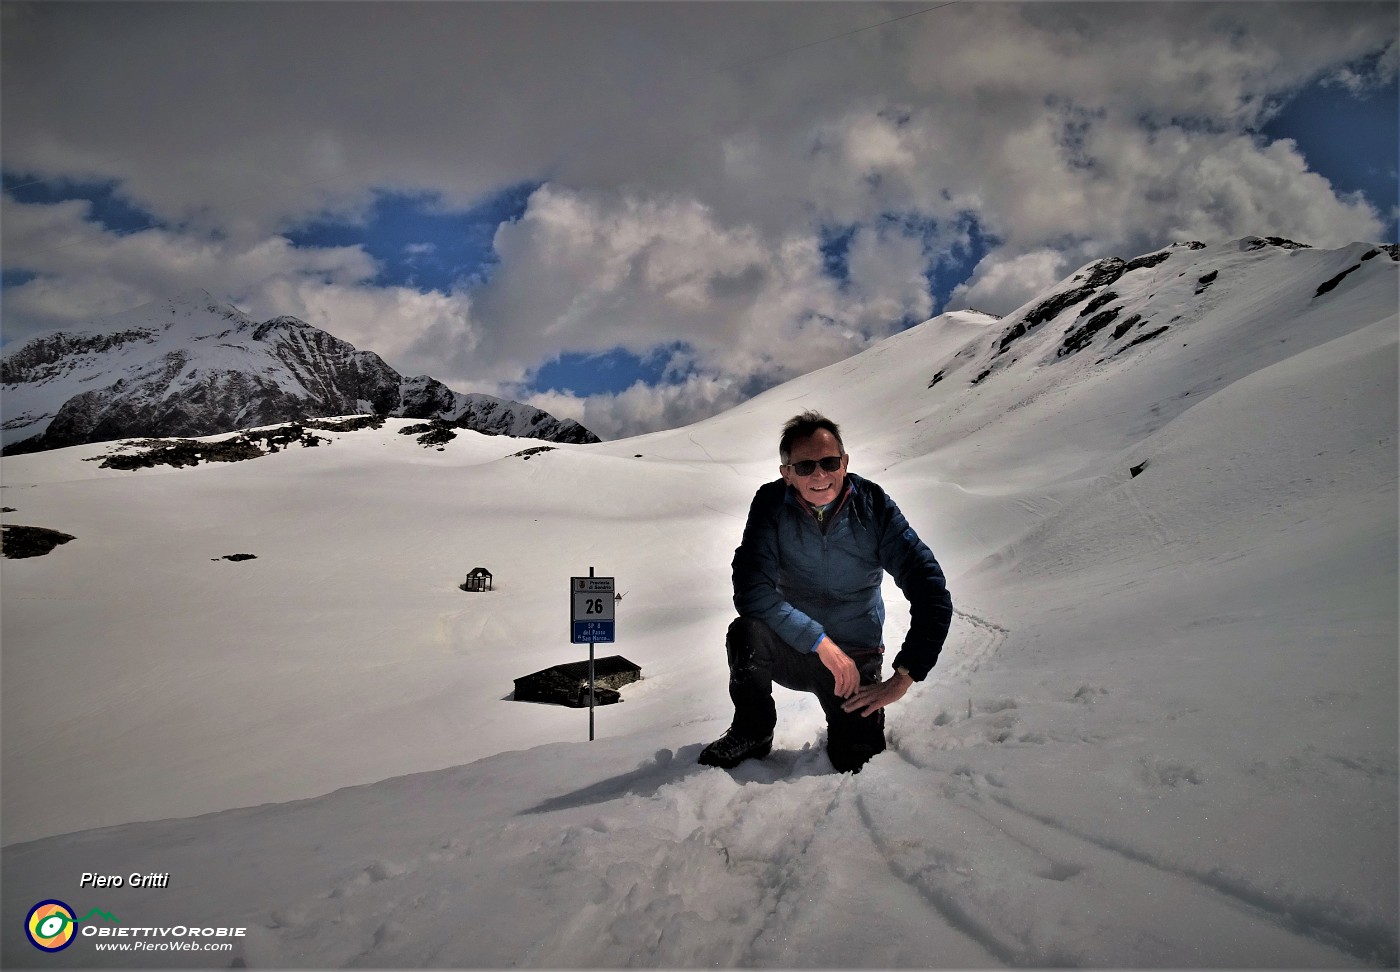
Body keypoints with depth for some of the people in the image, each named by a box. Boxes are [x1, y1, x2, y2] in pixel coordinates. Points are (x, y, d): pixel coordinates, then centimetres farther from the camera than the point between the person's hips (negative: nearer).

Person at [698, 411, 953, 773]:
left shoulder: (874, 507, -13)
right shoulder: (772, 504, -13)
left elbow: (932, 596, -16)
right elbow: (751, 591, -24)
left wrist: (902, 678, -22)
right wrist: (820, 641, -27)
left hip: (857, 659, 1)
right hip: (793, 650, 0)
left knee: (860, 764, -15)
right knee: (747, 632, -31)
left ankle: (851, 731, 23)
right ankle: (753, 735, -4)